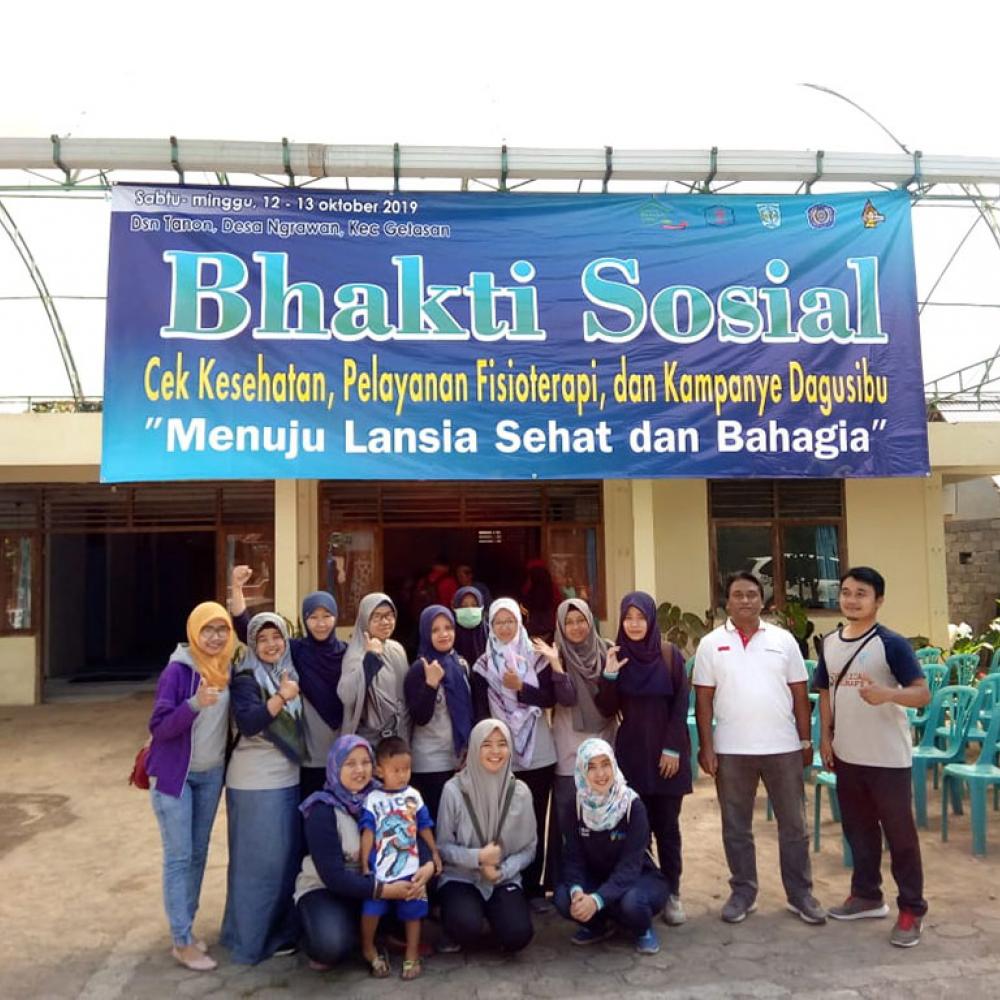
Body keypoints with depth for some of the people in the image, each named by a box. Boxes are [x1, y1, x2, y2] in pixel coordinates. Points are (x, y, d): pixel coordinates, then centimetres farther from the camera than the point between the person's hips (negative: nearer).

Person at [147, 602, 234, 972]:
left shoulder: (226, 669, 0)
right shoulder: (177, 670, -17)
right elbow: (158, 727, -20)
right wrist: (195, 704, -34)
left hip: (211, 774, 6)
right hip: (174, 774, -6)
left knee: (199, 853, 13)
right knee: (179, 856, 0)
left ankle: (186, 927, 27)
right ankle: (182, 942, 9)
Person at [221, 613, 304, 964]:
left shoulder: (288, 673, 9)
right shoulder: (246, 679, -11)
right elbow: (247, 723, -26)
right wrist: (280, 697, -33)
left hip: (287, 778, 7)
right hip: (254, 783, -7)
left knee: (287, 855, 13)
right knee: (258, 860, 1)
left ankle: (281, 928, 28)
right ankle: (250, 937, 15)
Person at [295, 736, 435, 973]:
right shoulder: (322, 811, -20)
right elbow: (333, 875, -25)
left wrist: (428, 864, -32)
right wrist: (384, 891, -32)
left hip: (371, 882, 5)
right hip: (324, 889, -5)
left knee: (416, 887, -22)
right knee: (331, 946, -34)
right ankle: (319, 947, 2)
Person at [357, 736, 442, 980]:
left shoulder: (414, 796, 2)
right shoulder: (373, 800, -7)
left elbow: (424, 827, 10)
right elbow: (368, 833, -6)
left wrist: (435, 852, 11)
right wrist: (364, 864, -8)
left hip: (409, 867, 2)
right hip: (380, 867, -2)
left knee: (413, 912, 10)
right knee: (371, 909, 1)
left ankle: (412, 956, 28)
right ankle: (368, 950, 29)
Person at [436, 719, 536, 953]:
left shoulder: (520, 791, -6)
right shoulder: (454, 790, -13)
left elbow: (528, 848, 1)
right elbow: (443, 845, -5)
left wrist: (502, 871, -15)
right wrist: (477, 857, -20)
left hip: (505, 879, 2)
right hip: (460, 878, -2)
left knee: (518, 935, -23)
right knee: (467, 928, -30)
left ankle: (495, 917, 13)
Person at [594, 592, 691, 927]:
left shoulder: (670, 654, -2)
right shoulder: (616, 656, 3)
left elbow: (681, 704, -3)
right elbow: (607, 710, 0)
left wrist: (672, 748, -9)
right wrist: (609, 676, -15)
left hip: (666, 753, -1)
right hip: (631, 753, 1)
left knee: (667, 824, 4)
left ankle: (672, 893, 16)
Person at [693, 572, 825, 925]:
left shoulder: (783, 639, 3)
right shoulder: (711, 644, 0)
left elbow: (800, 694, 6)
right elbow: (703, 699, -1)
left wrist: (805, 741, 4)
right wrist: (706, 746, -5)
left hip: (783, 747, 1)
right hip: (731, 750, -1)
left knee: (793, 825, 10)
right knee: (736, 828, 10)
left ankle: (800, 894, 25)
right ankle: (743, 892, 25)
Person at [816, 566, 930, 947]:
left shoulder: (892, 644, -13)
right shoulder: (830, 643, 5)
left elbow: (923, 693, -16)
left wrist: (887, 694, -34)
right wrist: (825, 737, 9)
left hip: (888, 757, -6)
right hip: (847, 755, 6)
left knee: (899, 833, 5)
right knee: (858, 829, 17)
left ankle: (911, 908, 18)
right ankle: (867, 895, 33)